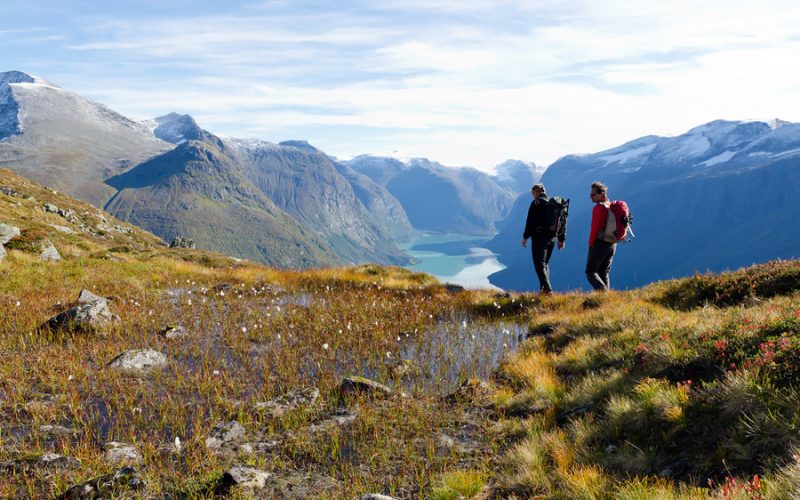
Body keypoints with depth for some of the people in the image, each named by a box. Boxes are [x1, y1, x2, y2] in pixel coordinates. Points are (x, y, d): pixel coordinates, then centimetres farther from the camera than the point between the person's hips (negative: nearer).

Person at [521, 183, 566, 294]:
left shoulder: (536, 203, -8)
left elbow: (530, 221, -13)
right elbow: (563, 222, 13)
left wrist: (525, 236, -5)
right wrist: (561, 239, 17)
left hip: (539, 237, -7)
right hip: (551, 238, 7)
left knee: (540, 265, -5)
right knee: (545, 264, 19)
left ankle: (547, 289, -17)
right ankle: (544, 289, 19)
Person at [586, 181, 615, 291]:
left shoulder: (599, 207, -14)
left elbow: (595, 227, -17)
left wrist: (590, 243, -7)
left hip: (599, 243, -8)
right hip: (612, 244, 8)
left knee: (591, 272, -3)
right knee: (604, 273, 14)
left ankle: (603, 292, -20)